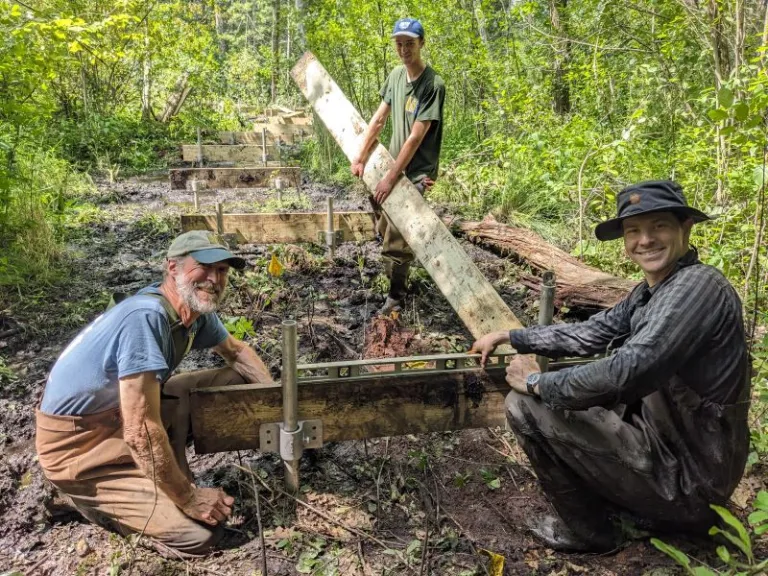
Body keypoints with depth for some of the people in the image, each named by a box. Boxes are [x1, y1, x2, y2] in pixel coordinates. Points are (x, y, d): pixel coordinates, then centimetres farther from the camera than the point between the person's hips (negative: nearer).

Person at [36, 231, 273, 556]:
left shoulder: (197, 311, -4)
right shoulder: (146, 316, -31)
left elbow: (236, 351, 17)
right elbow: (140, 432, -33)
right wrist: (187, 498, -21)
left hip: (122, 412, 9)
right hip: (78, 442, -9)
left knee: (237, 381, 5)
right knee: (201, 532, -15)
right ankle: (86, 494, 5)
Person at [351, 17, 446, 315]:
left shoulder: (433, 84, -19)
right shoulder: (396, 74, 4)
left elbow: (415, 137, -22)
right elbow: (379, 119, 7)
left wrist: (391, 178, -21)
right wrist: (360, 158, 2)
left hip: (415, 172, -8)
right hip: (393, 164, 8)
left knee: (396, 240, -7)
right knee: (384, 229, 19)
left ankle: (397, 296, 11)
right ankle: (398, 279, 40)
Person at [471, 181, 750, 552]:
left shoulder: (698, 286, -22)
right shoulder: (649, 293, 6)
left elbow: (626, 373, -31)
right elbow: (590, 333, 15)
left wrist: (537, 382, -18)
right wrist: (508, 337, 14)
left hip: (687, 476, -9)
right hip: (667, 441, 9)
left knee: (525, 407, -13)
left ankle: (587, 530, 7)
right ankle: (641, 507, 21)